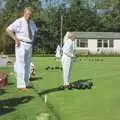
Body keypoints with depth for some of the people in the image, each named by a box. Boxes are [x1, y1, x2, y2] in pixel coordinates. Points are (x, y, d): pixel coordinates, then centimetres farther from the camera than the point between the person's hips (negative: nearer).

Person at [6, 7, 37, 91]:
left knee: (27, 65, 10)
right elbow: (8, 29, -19)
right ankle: (21, 85, -8)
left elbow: (35, 31, 31)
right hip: (21, 45, -7)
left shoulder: (32, 23, 12)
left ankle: (26, 84, 19)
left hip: (29, 46, 8)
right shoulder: (19, 22, -11)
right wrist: (16, 39, -17)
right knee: (21, 65, -9)